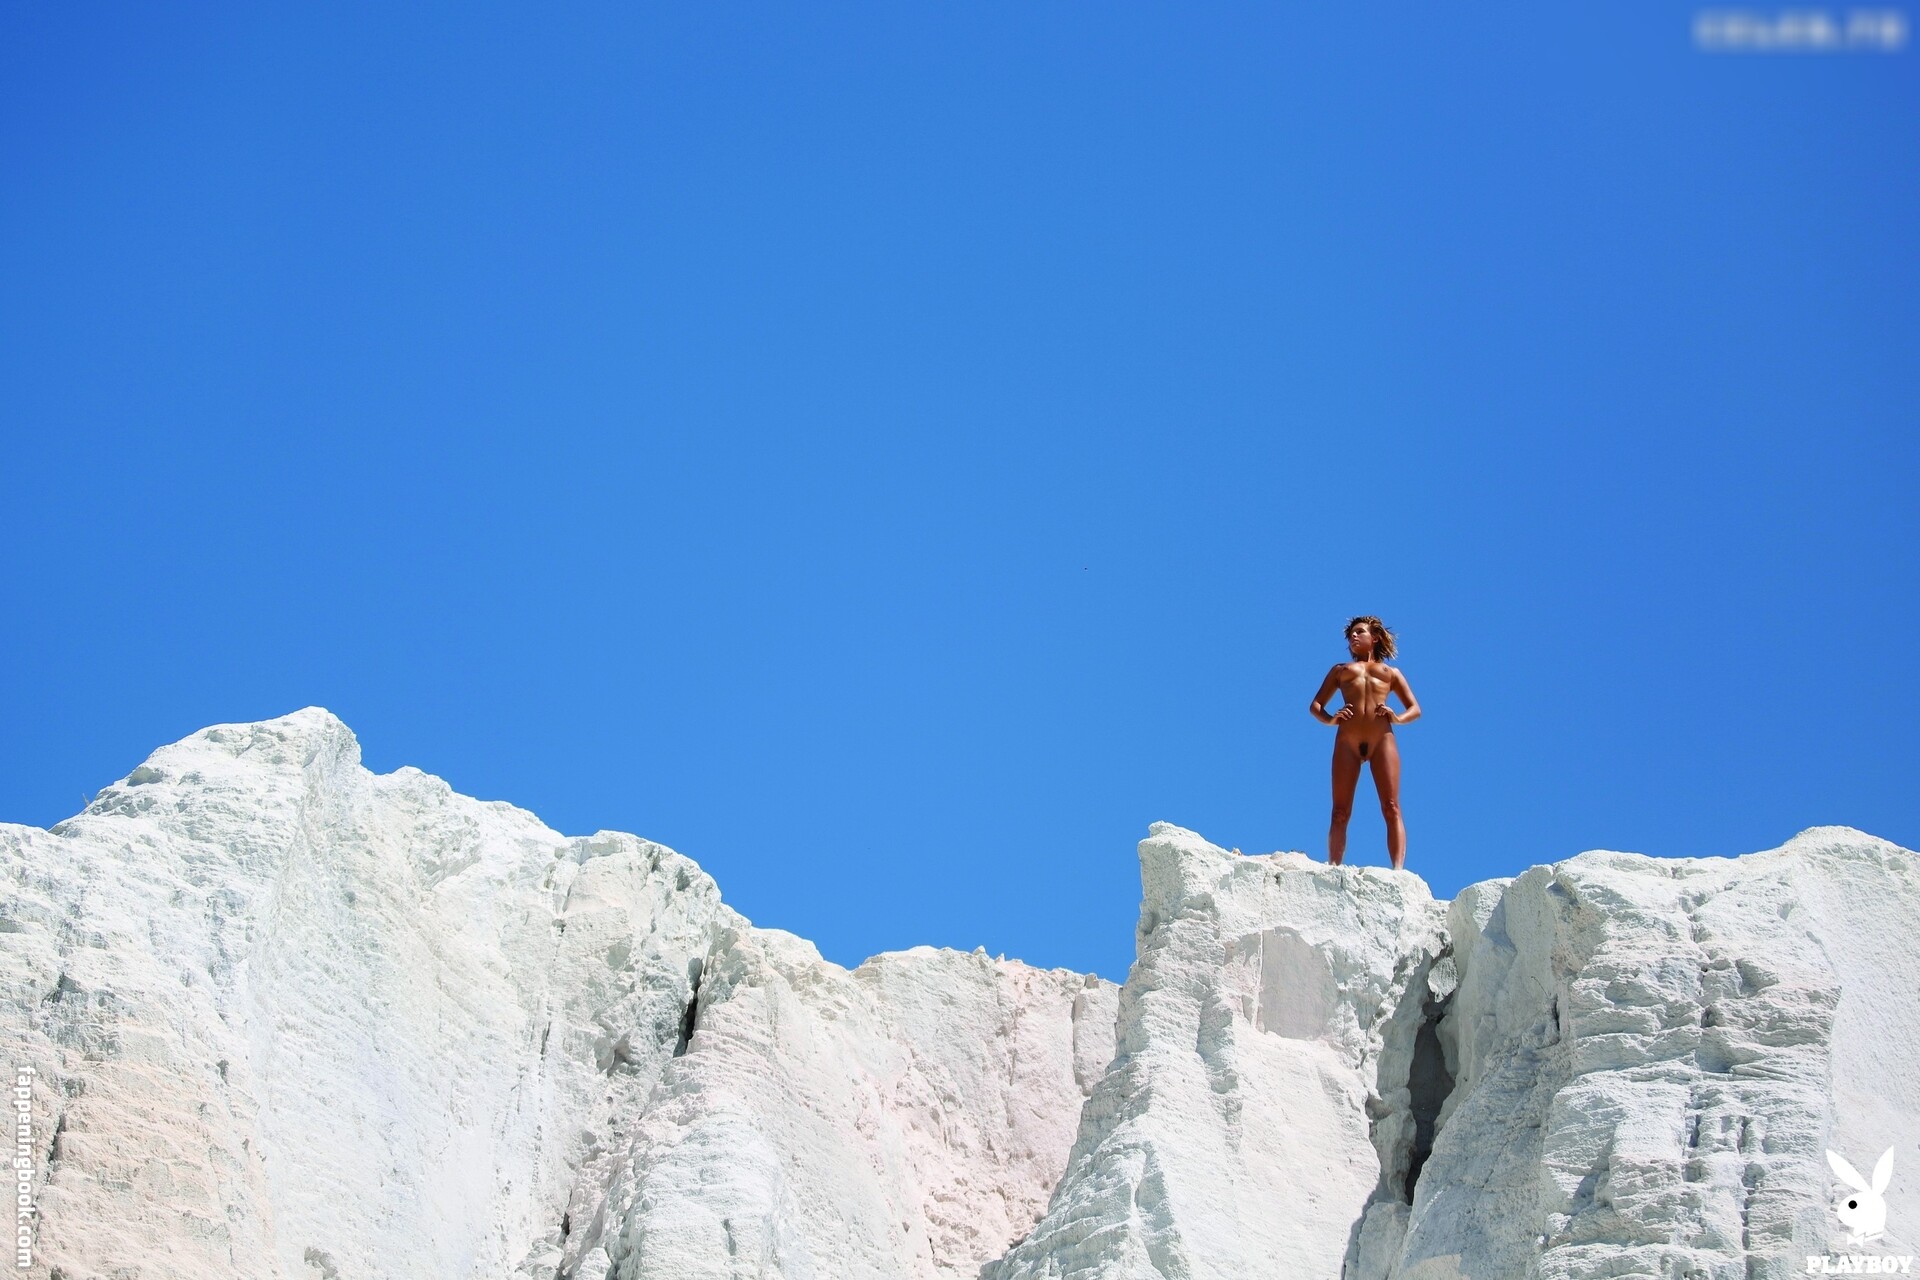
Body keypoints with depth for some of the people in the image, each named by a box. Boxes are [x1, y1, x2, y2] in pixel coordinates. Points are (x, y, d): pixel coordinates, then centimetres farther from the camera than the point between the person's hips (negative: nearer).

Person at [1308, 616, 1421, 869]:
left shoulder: (1391, 672, 26)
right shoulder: (1340, 670, 28)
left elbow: (1415, 709, 18)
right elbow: (1315, 705, 20)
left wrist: (1398, 718, -6)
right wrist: (1329, 720, -4)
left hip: (1382, 739, -1)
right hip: (1347, 741, 1)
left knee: (1391, 808, -13)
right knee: (1340, 812, -8)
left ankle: (1398, 870, -22)